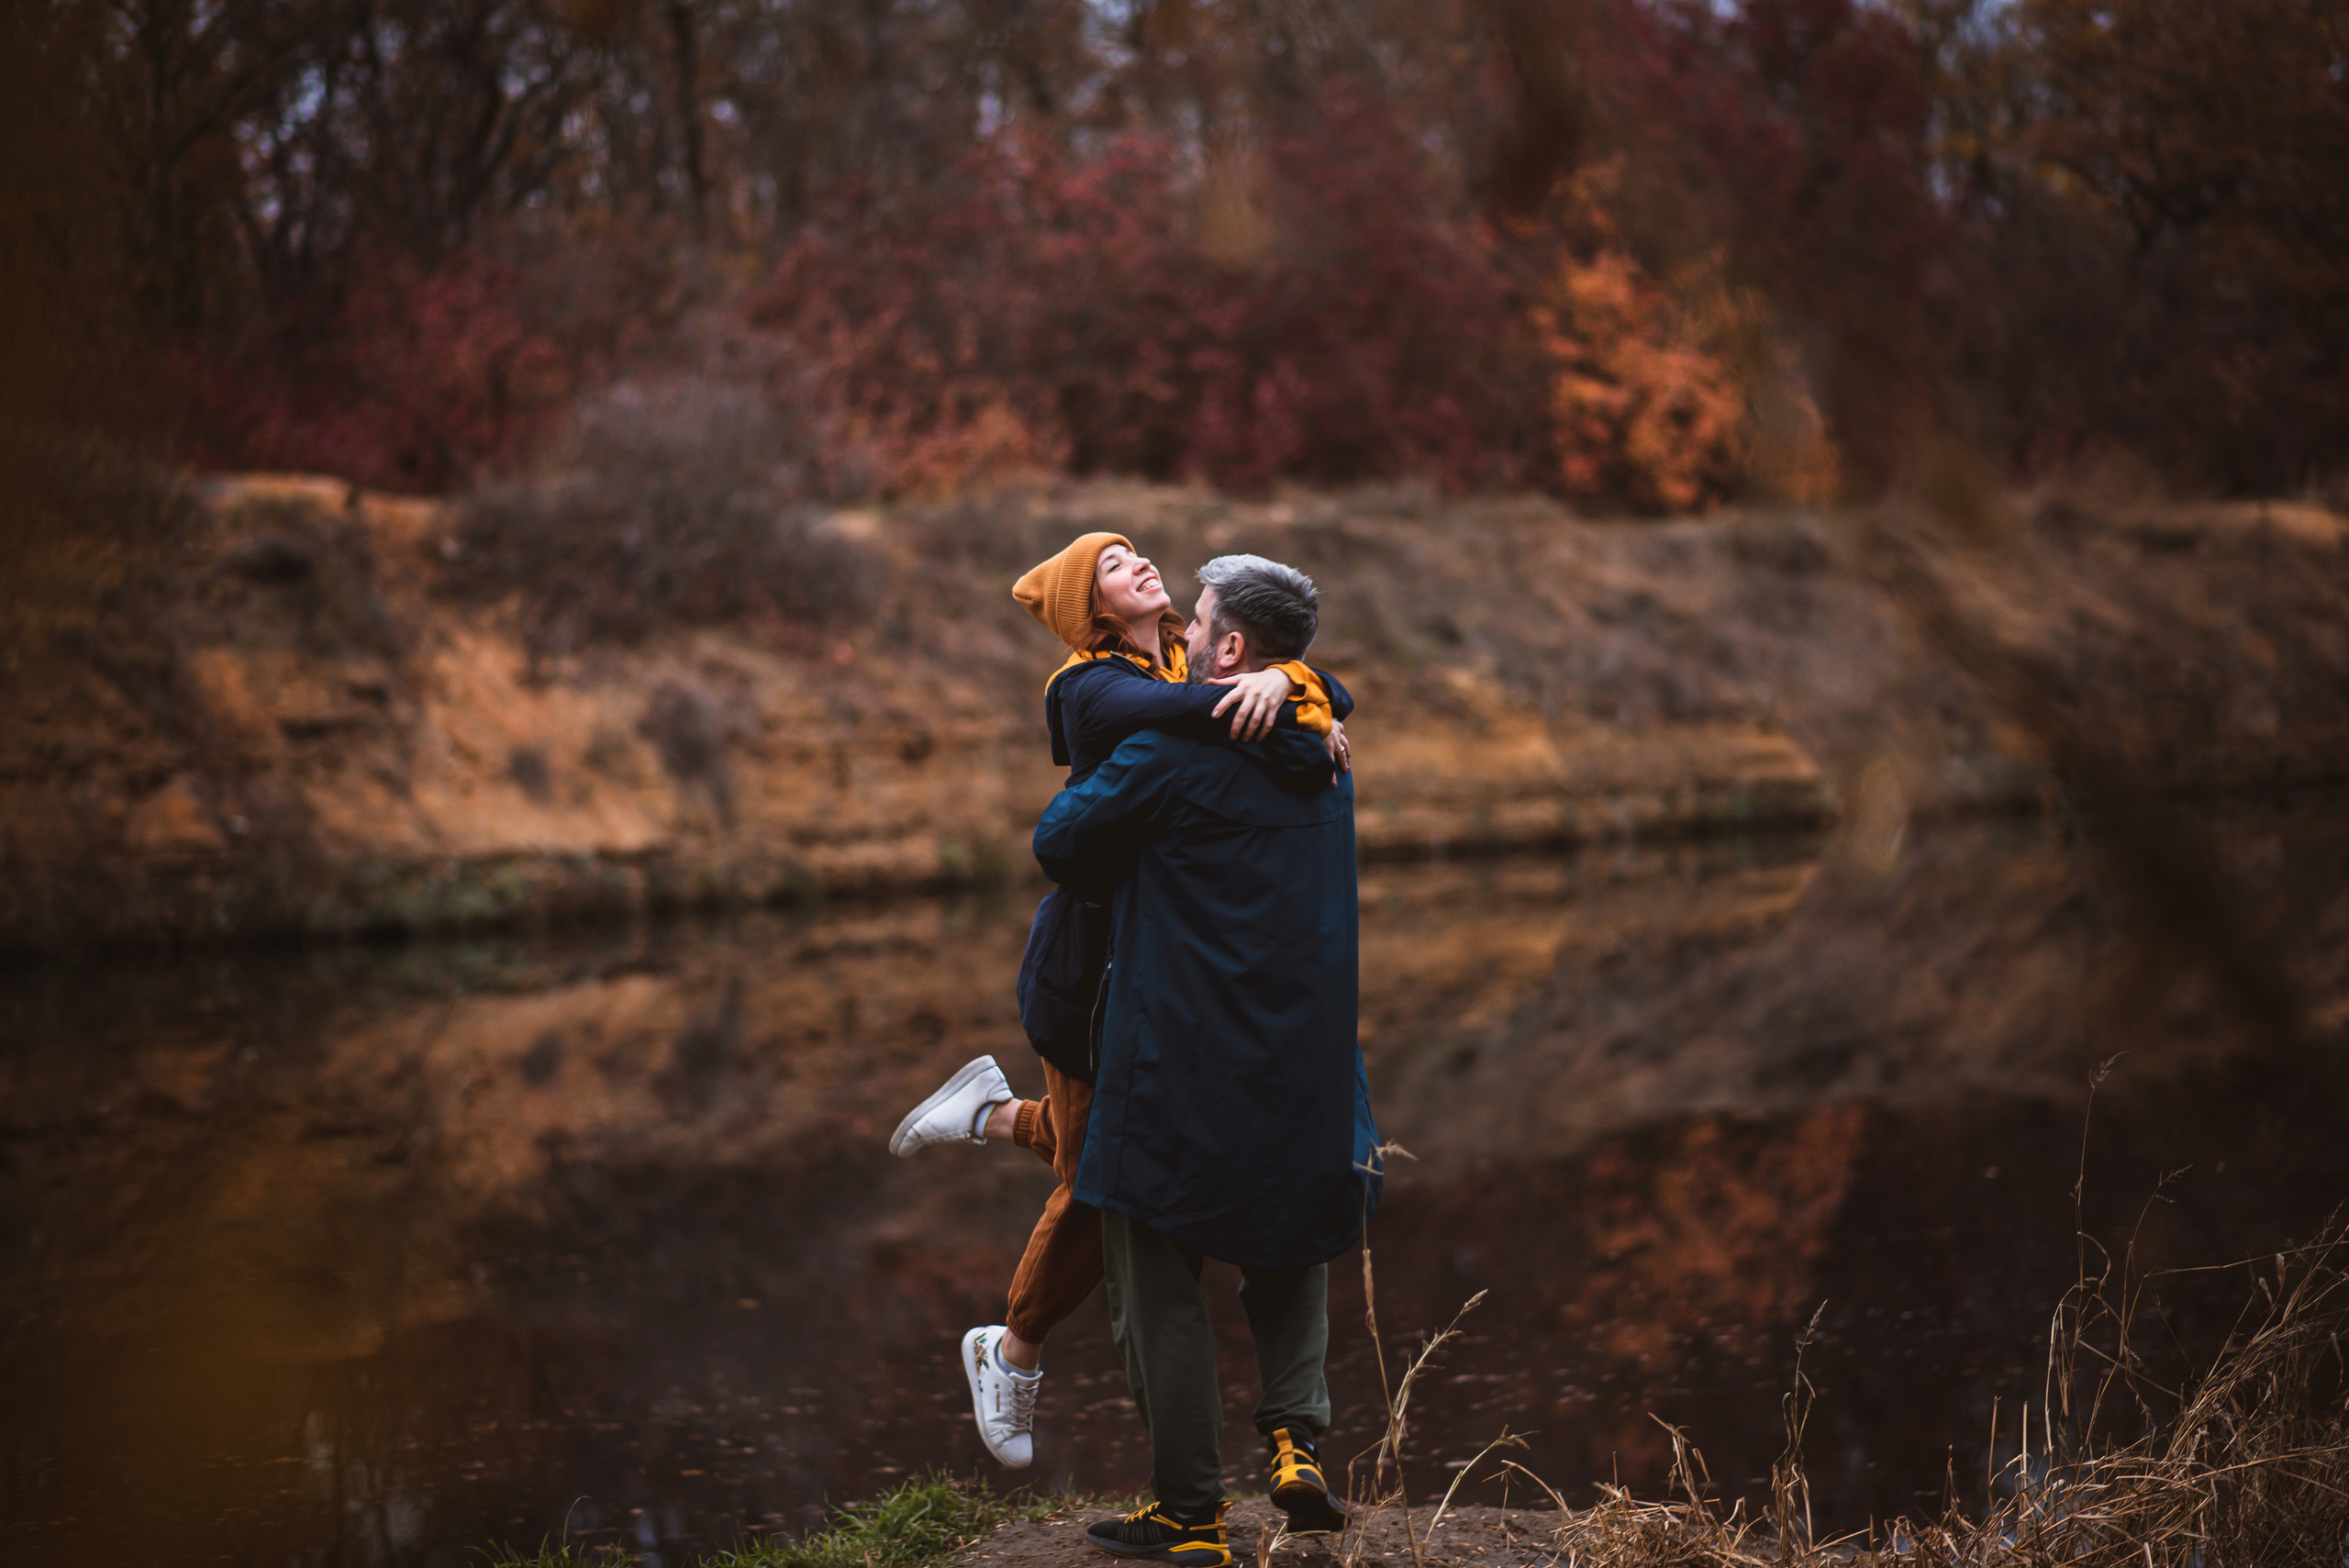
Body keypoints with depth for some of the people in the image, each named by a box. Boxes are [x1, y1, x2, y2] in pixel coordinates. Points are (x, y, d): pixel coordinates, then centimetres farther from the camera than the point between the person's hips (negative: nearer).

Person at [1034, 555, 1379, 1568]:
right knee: (1291, 1254, 26)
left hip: (1179, 1065, -6)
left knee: (1160, 1291, 6)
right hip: (1307, 1066, 6)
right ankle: (1296, 1434, 7)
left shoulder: (1170, 752, -14)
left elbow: (1059, 845, -5)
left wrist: (1091, 777, 13)